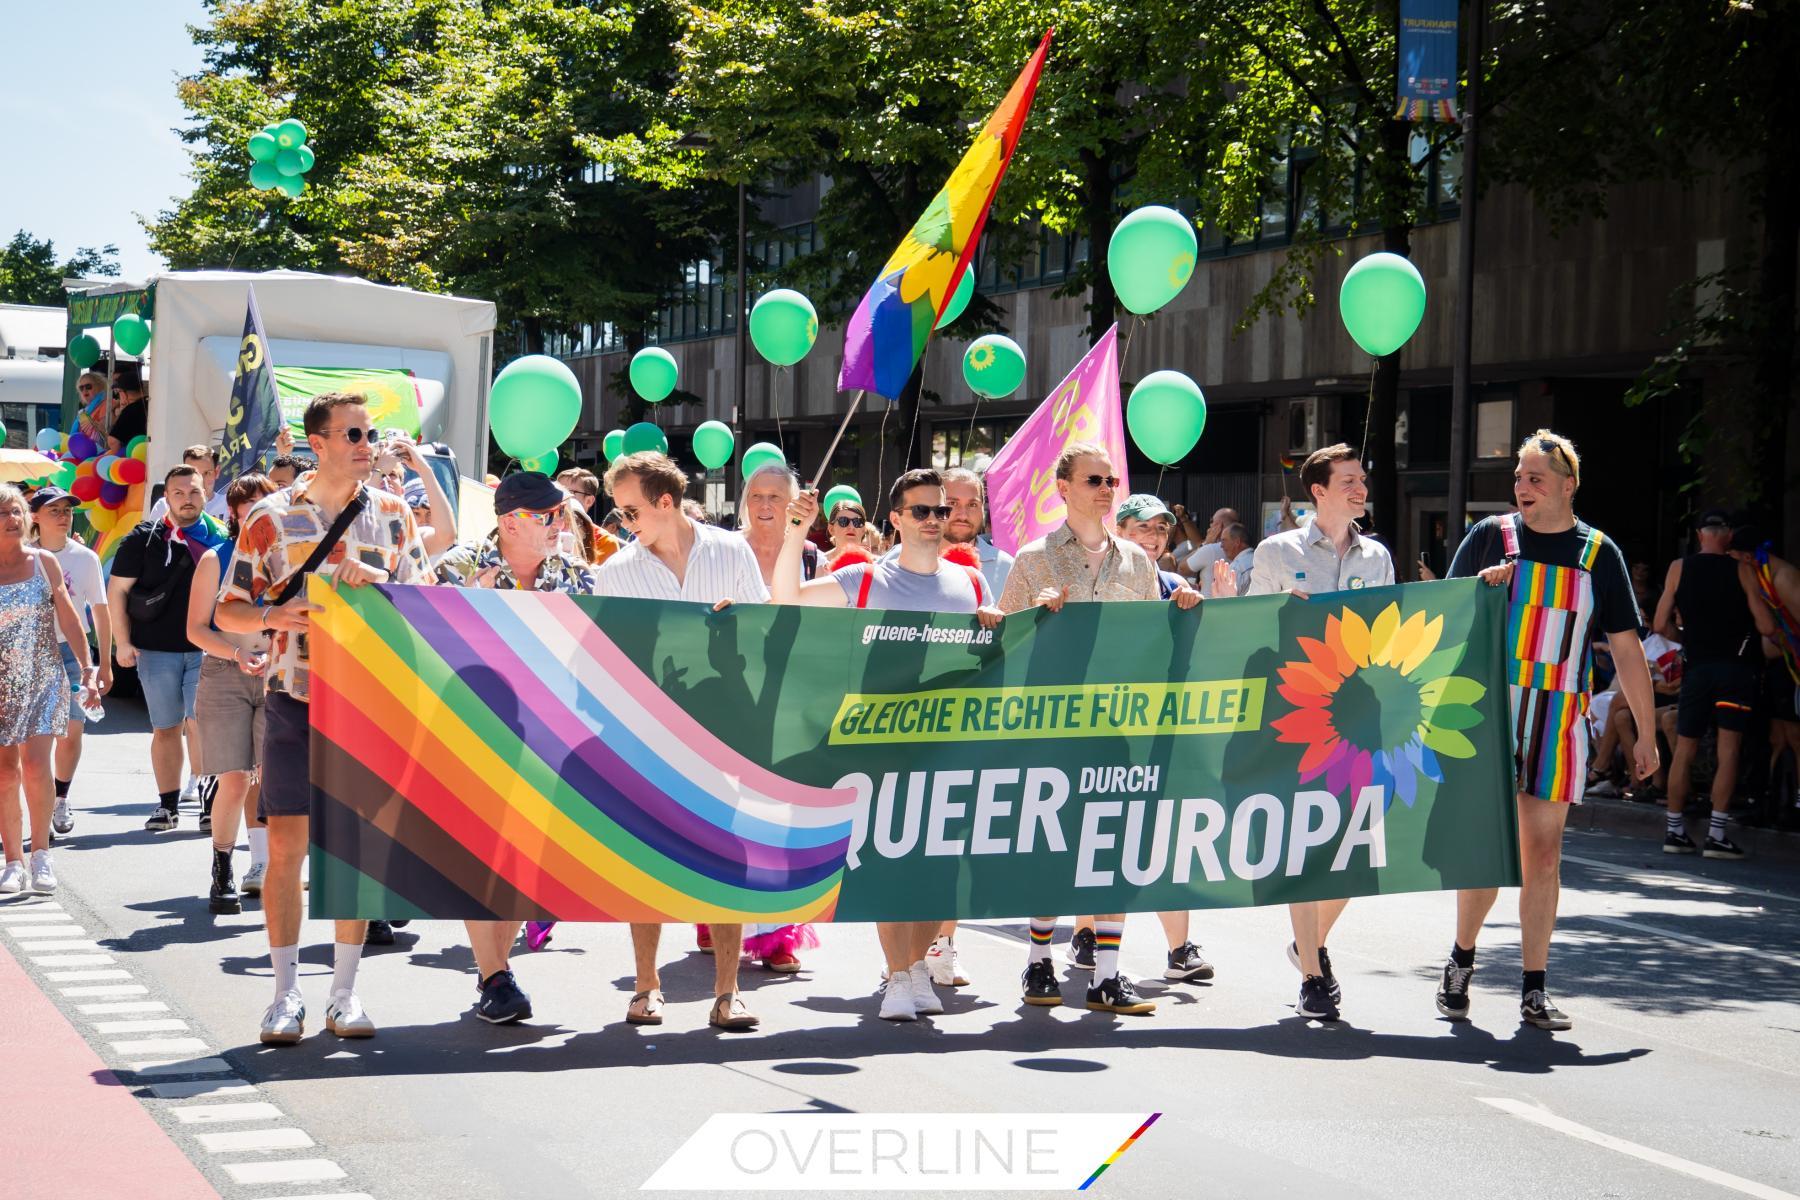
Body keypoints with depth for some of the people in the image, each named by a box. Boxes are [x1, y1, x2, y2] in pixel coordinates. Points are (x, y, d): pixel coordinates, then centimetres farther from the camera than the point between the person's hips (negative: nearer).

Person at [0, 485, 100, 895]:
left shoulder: (44, 562, 3)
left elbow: (68, 619, 6)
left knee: (35, 765, -14)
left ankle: (41, 852, -2)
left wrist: (88, 668, 1)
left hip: (44, 678, 0)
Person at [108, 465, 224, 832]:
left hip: (206, 649, 0)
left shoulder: (220, 537, 6)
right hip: (156, 650, 0)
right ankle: (167, 805, 14)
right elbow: (117, 590, 3)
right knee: (165, 729, 6)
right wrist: (123, 642, -4)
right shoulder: (144, 539, 3)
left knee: (200, 722, -12)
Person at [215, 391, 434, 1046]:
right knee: (286, 847, -4)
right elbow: (228, 611, 4)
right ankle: (286, 996, 5)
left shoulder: (392, 512, 7)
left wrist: (379, 581, -14)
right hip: (294, 698, -1)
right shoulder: (271, 516, 2)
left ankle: (345, 994, 12)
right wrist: (274, 615, -17)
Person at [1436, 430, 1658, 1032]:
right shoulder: (1490, 537, 4)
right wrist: (1480, 590, -13)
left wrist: (1646, 733, 5)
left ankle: (1534, 989, 8)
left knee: (1543, 852, 2)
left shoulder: (1599, 553, 6)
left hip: (1560, 719, 1)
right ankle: (1460, 960, 17)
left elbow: (1627, 648, 8)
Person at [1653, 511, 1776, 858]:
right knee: (1728, 751, -2)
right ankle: (1716, 835, -8)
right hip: (1736, 668, -2)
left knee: (1684, 749, 10)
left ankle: (1675, 831, 11)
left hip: (1696, 667, 2)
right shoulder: (1742, 570, -2)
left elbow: (1661, 625, 3)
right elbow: (1766, 627, -4)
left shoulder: (1679, 568, 3)